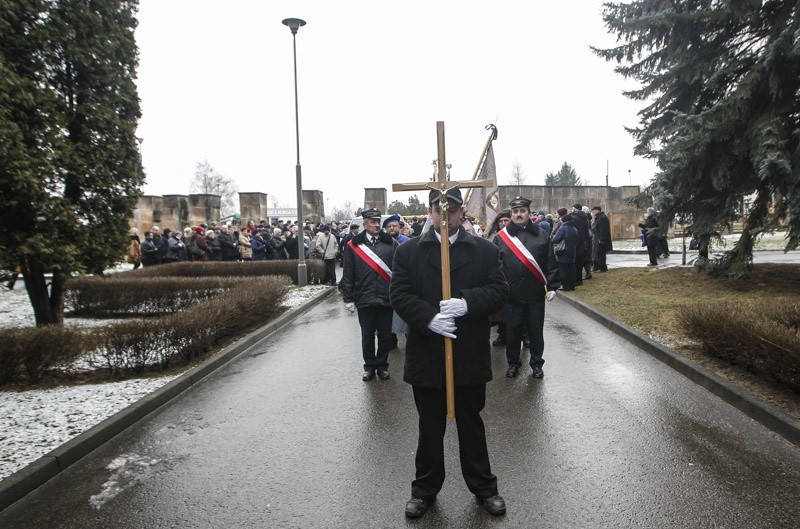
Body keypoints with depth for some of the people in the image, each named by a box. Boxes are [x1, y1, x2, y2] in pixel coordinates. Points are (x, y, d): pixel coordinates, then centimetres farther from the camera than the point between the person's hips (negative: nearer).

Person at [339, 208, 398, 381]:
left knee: (386, 335, 10)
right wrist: (348, 298, 1)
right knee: (367, 335, 11)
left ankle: (382, 365, 28)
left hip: (386, 298, 0)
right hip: (364, 299, 0)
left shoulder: (391, 243, 1)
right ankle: (369, 366, 27)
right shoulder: (353, 245, 1)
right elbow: (348, 274, 3)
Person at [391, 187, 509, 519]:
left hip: (471, 357, 0)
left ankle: (483, 487, 35)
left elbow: (499, 290, -5)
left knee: (472, 424, 16)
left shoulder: (485, 251, 2)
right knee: (429, 427, 16)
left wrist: (467, 303, -22)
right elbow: (399, 295, -6)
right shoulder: (408, 252, 1)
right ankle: (425, 489, 34)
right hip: (426, 357, 0)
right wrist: (429, 318, -22)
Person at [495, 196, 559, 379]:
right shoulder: (501, 236, 2)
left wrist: (552, 286, -1)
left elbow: (550, 263, 4)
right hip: (511, 295, 0)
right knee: (512, 331, 10)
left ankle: (537, 363, 26)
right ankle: (513, 363, 26)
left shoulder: (541, 235, 4)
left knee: (536, 331, 10)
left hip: (536, 294, 0)